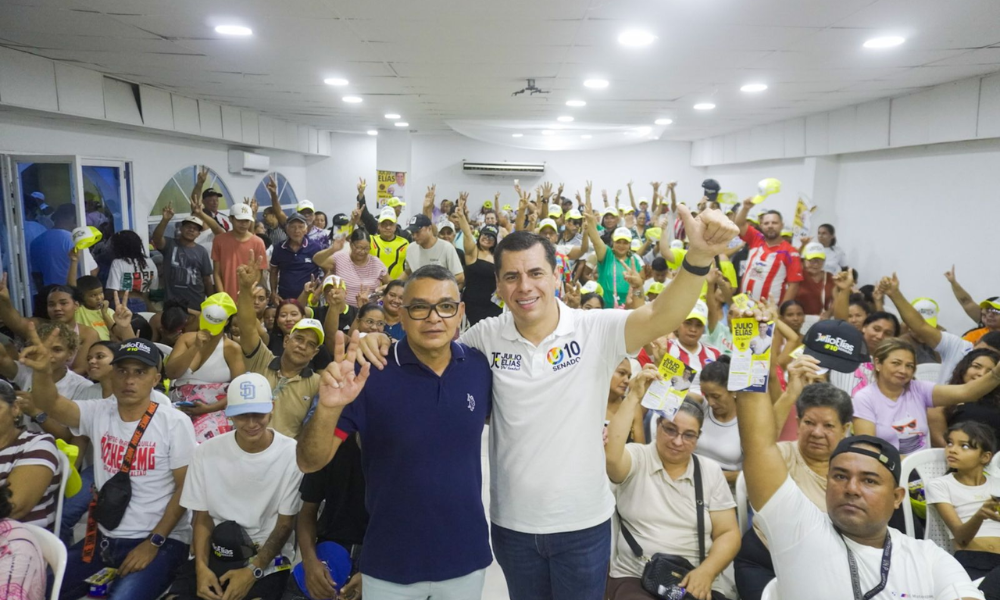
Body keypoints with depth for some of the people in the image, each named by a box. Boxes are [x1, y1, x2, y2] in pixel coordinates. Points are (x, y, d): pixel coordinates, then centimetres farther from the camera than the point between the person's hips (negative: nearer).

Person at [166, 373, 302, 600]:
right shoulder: (207, 452, -1)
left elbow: (285, 524, -5)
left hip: (268, 559, -3)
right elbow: (203, 518, 4)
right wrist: (201, 567, -12)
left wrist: (253, 571, -15)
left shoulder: (292, 454, -11)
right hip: (214, 553, 3)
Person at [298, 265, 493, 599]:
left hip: (466, 556, 2)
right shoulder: (371, 374, -15)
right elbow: (309, 463, -16)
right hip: (390, 563, -2)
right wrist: (329, 407, -33)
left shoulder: (480, 367, -8)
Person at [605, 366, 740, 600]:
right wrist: (633, 397, -22)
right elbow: (610, 456, -23)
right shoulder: (637, 458, 0)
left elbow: (728, 533, 7)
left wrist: (706, 572, -11)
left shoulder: (710, 471, 8)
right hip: (635, 578, -3)